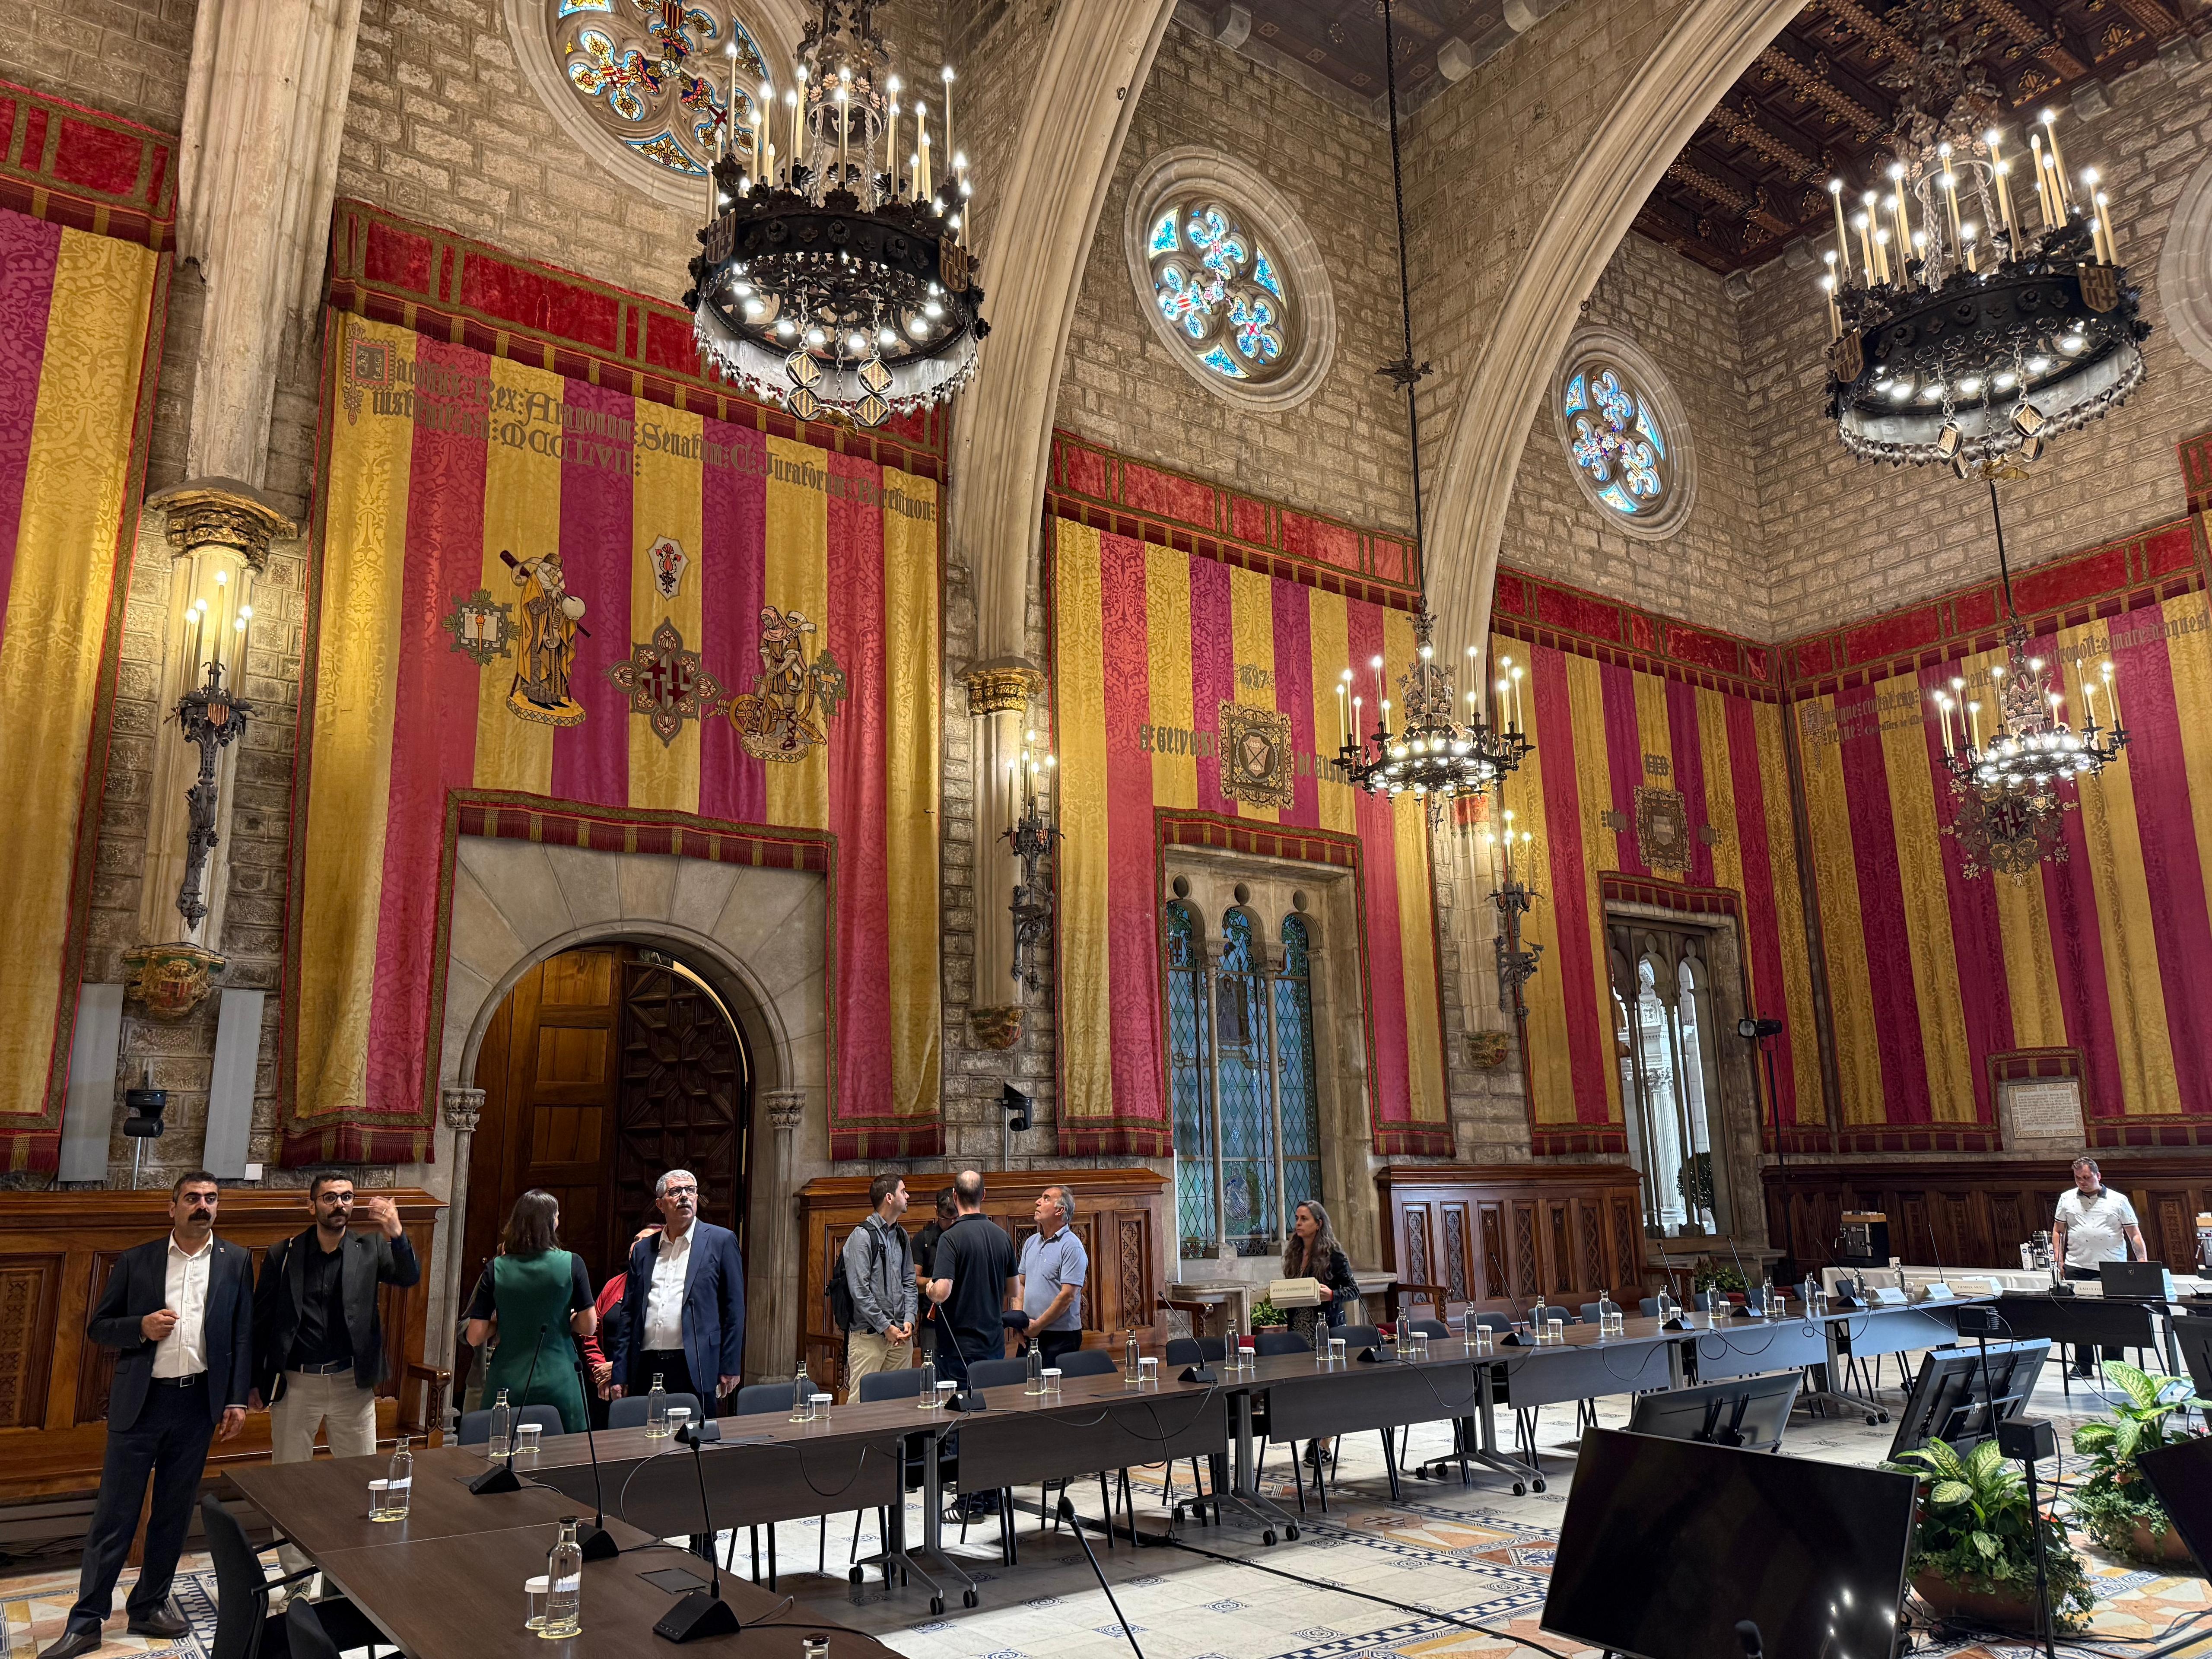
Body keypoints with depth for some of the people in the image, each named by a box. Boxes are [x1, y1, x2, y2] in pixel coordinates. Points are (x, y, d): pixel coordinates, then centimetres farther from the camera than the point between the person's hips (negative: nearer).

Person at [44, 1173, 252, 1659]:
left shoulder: (236, 1262, 3)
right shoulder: (134, 1262, 1)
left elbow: (243, 1335, 3)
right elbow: (98, 1327, 6)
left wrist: (238, 1400, -1)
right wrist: (141, 1327, -14)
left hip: (198, 1401, 1)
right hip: (140, 1401, -1)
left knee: (174, 1513, 11)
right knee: (115, 1514, 3)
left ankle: (149, 1605, 26)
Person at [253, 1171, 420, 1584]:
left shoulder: (369, 1249, 0)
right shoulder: (283, 1255, -2)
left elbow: (409, 1277, -15)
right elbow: (260, 1321, 3)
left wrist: (396, 1234, -33)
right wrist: (254, 1382, 1)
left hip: (352, 1383, 0)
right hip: (295, 1383, 0)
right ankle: (297, 1575, 23)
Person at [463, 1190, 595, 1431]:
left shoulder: (496, 1269, -2)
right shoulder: (572, 1264, -6)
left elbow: (475, 1337, -2)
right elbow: (588, 1327, -3)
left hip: (505, 1386, 2)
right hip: (557, 1383, -1)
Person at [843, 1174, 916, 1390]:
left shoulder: (902, 1236, 14)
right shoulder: (862, 1236, -9)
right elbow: (859, 1290, -13)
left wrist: (909, 1320, 0)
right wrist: (886, 1327, -13)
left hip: (900, 1334, 7)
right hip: (869, 1335, -6)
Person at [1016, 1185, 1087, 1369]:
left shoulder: (1072, 1247, -12)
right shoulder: (1031, 1242, 12)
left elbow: (1068, 1296, -17)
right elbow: (1020, 1283, 15)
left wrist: (1038, 1325, -14)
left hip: (1060, 1337, -7)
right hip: (1031, 1334, 7)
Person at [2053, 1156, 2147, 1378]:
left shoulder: (2118, 1200, 5)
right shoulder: (2067, 1199, 10)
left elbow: (2134, 1234, 4)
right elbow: (2058, 1231, 14)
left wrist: (2143, 1261, -6)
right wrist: (2059, 1260, 5)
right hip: (2077, 1268, 1)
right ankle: (2082, 1365, 10)